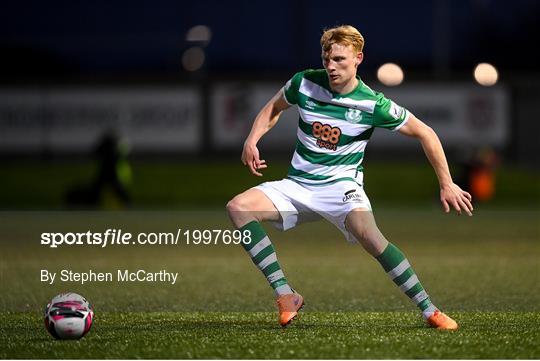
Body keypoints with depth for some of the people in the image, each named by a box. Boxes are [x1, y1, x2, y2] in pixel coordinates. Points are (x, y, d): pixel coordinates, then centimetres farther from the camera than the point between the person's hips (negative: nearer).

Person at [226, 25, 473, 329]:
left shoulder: (373, 104, -11)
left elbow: (424, 133, -2)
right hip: (297, 186, 4)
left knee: (368, 234, -35)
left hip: (342, 185, -4)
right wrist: (252, 141, 1)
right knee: (238, 207, -21)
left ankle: (429, 310, -25)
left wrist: (447, 184, -3)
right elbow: (274, 108, 18)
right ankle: (285, 295, -19)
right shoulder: (305, 83, -3)